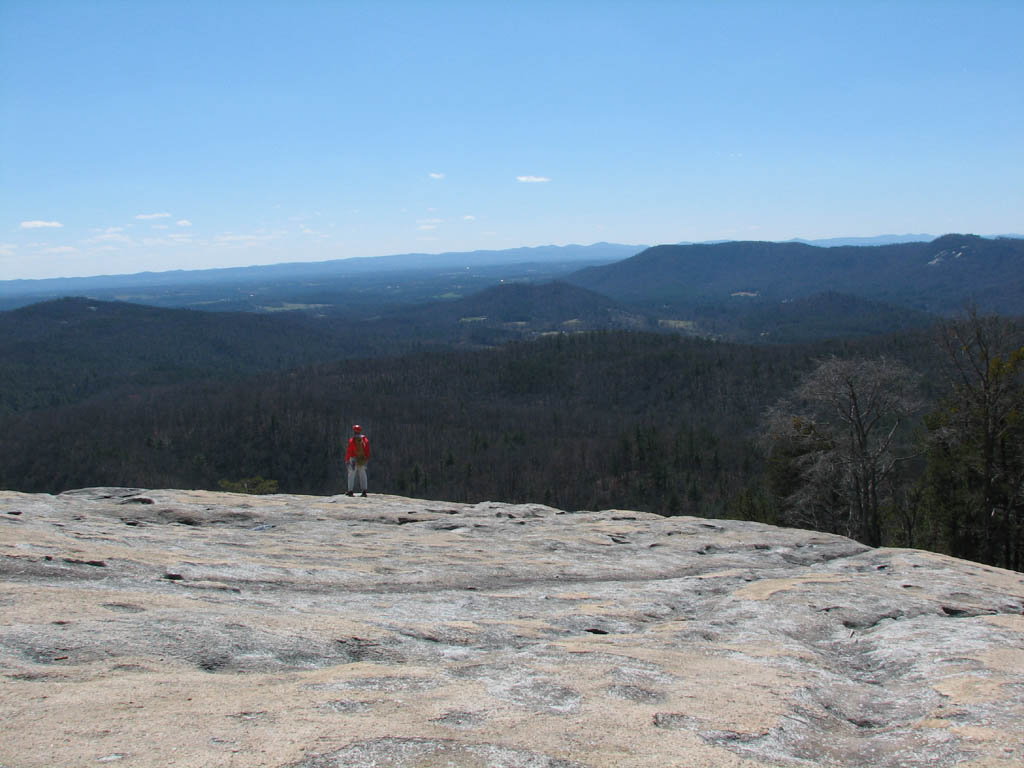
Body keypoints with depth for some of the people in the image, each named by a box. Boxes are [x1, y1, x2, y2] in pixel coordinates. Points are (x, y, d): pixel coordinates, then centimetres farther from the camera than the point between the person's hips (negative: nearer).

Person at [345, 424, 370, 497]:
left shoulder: (352, 440, -12)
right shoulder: (365, 440, 2)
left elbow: (349, 452, -11)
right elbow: (368, 451, 5)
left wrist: (346, 460, -2)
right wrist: (367, 460, 14)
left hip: (354, 460, -4)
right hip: (363, 460, 4)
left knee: (351, 476, 7)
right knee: (363, 476, 9)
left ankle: (351, 491, 7)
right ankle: (364, 491, 5)